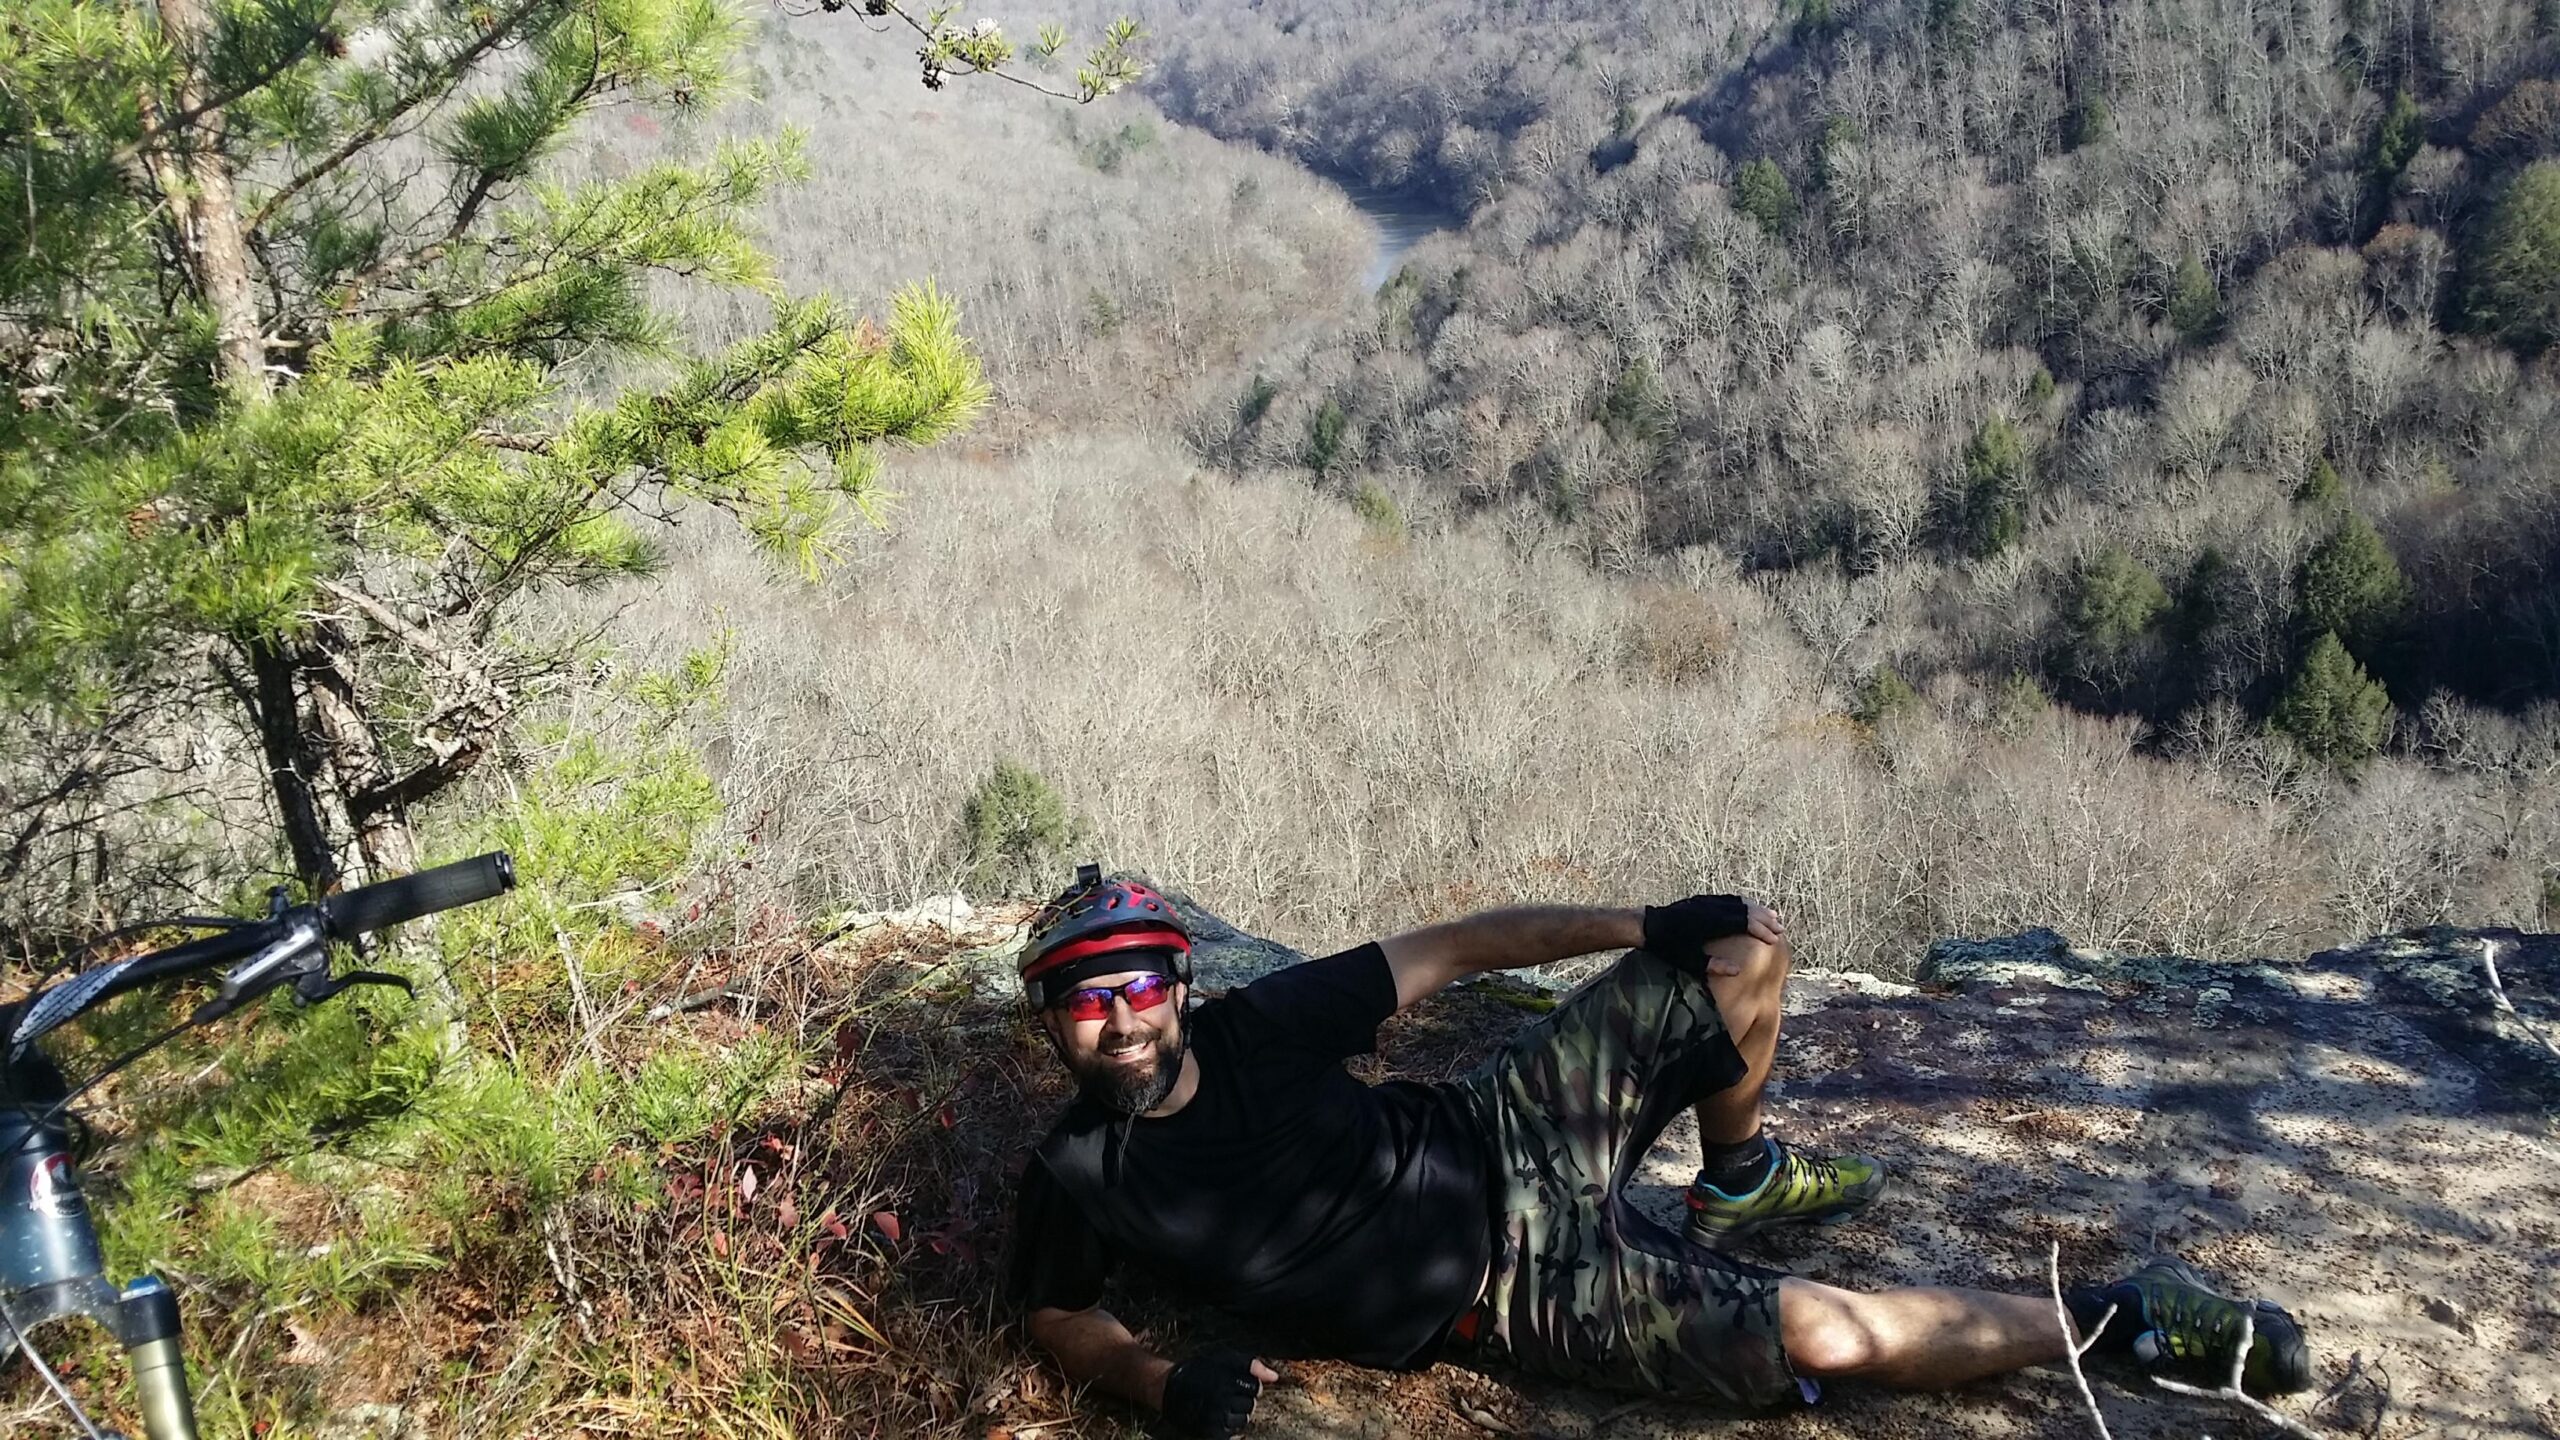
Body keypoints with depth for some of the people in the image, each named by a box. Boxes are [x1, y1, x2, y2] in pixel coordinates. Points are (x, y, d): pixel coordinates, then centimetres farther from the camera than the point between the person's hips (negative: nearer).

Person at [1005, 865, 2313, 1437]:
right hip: (1524, 1303, -4)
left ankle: (1739, 1181, 25)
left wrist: (1641, 929, -9)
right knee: (1835, 1335, -18)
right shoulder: (1078, 1181, -13)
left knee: (1744, 953, -2)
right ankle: (2117, 1322, 4)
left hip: (1514, 1143, 4)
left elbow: (1440, 951, -3)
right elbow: (1059, 1318, 4)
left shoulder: (1256, 1027, -10)